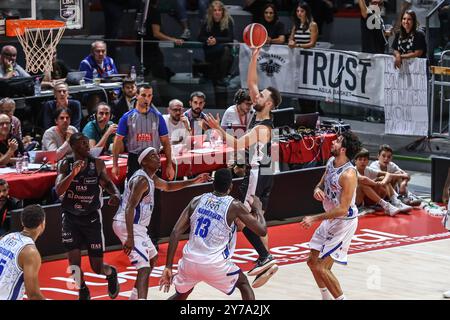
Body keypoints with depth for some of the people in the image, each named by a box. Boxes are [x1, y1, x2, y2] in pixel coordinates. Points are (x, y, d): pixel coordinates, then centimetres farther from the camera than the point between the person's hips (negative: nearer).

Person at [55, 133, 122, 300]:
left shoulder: (97, 164, -9)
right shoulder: (65, 164, -10)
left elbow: (108, 182, 6)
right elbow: (59, 191, -20)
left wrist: (116, 194, -16)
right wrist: (73, 173, -34)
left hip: (92, 217, 0)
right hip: (70, 218, 0)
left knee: (97, 267, 3)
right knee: (74, 262, -6)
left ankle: (111, 273, 39)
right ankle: (83, 292, 21)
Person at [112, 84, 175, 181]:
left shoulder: (157, 117, 3)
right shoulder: (127, 117, 0)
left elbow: (165, 142, 5)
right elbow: (118, 141, 2)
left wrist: (169, 165, 0)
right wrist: (115, 165, -3)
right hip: (134, 161, -1)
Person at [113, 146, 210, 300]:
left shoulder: (150, 177, 12)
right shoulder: (141, 180, -19)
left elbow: (167, 186, 31)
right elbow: (130, 208, -28)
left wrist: (193, 181, 23)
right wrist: (130, 238, -35)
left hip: (137, 226, 11)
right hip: (127, 226, -11)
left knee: (153, 258, 28)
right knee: (144, 268, -22)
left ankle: (135, 297, 35)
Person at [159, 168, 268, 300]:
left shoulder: (197, 201, 7)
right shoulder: (234, 205, -4)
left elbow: (175, 233, 2)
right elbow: (262, 230, -2)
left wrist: (168, 267, 4)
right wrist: (258, 209, 18)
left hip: (189, 261, 4)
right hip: (214, 264, -3)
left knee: (181, 295, 30)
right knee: (244, 284, 23)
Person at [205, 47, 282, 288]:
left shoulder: (262, 128, -21)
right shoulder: (259, 114, 4)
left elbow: (236, 145, -30)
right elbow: (251, 83, 8)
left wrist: (218, 128, -25)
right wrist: (254, 58, 1)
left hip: (257, 175, -9)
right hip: (260, 174, 9)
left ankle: (265, 257, -10)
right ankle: (265, 260, 12)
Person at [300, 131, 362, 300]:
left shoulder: (348, 174, -28)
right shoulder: (331, 162, -2)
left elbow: (342, 209, -28)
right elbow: (321, 184, 15)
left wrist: (314, 218, -24)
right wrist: (317, 190, -11)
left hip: (344, 222, -9)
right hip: (330, 219, 9)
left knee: (321, 268, -10)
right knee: (312, 261, 17)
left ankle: (341, 299, 3)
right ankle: (327, 298, 32)